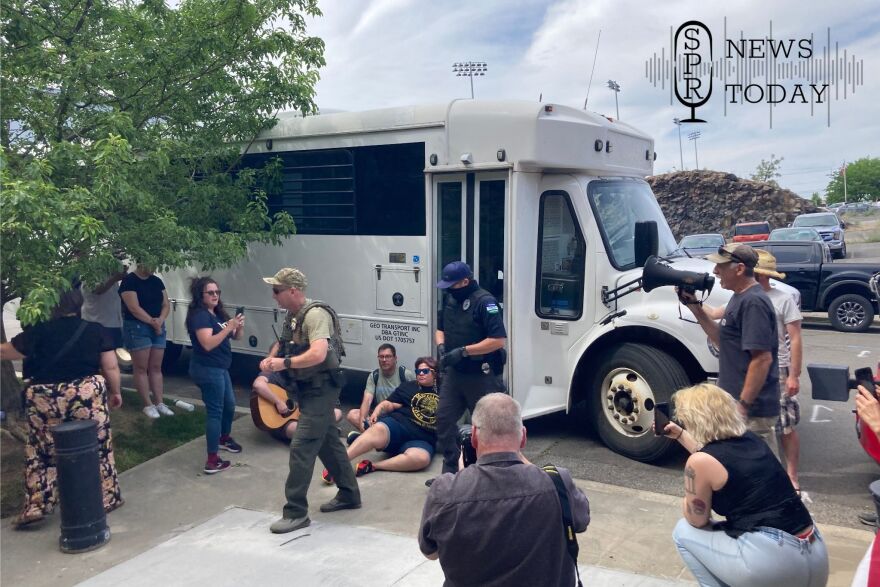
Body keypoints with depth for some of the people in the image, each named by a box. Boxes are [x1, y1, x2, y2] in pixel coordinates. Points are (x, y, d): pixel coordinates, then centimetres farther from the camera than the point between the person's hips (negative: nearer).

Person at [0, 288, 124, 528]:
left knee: (41, 452, 14)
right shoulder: (95, 330, 1)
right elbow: (111, 367, 1)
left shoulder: (38, 332, -2)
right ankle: (106, 498, 19)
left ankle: (36, 506, 16)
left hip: (44, 399, 0)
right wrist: (115, 391, 14)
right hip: (87, 395, 0)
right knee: (96, 447, 11)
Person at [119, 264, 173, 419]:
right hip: (137, 328, -6)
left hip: (158, 328, 6)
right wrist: (152, 322, -15)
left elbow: (166, 304, 7)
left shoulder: (157, 281, 10)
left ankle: (159, 403, 13)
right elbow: (134, 308, -18)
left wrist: (160, 320, -12)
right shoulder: (129, 281, -10)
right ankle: (148, 405, 4)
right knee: (141, 368, 0)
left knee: (156, 367, 9)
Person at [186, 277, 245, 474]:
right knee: (215, 411, -6)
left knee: (230, 405, 24)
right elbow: (208, 344, -28)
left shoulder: (218, 313, 10)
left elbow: (235, 337, 12)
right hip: (207, 370, -10)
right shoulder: (199, 315, -16)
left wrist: (239, 327, -9)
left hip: (220, 368, 10)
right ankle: (212, 461, -2)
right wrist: (229, 327, -29)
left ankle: (224, 438, 48)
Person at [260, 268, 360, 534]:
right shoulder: (293, 315, 9)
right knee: (328, 442, 18)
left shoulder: (315, 314, -22)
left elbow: (318, 354, -34)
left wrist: (284, 363, -27)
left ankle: (296, 513, 1)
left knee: (301, 447, -8)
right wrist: (272, 359, 2)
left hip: (321, 388, -10)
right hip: (309, 388, 10)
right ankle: (349, 494, 33)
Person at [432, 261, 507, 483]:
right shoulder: (450, 299, 8)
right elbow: (440, 329, 20)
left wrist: (463, 351, -23)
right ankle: (450, 472, 17)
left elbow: (498, 340, -23)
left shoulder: (485, 302, -17)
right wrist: (441, 346, -2)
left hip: (481, 376, -8)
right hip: (454, 373, 8)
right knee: (444, 419, 7)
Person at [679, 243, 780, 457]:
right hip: (737, 402, 10)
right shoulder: (740, 297, 12)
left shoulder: (753, 303, -19)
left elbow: (762, 359, -23)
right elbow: (724, 341, 16)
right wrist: (694, 306, 8)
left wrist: (744, 405, -22)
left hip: (752, 408, -10)